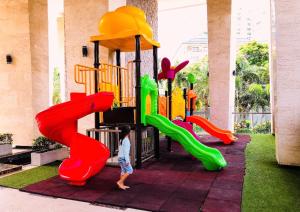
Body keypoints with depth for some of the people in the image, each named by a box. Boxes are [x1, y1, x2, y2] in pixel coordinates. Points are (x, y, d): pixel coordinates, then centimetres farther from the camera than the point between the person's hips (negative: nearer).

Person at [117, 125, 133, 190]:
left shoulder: (121, 139, 11)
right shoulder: (126, 140, -16)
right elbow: (126, 151, -19)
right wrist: (127, 160, -18)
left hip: (120, 157, 9)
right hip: (123, 158, -9)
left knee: (123, 171, 14)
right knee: (129, 170, -3)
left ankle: (121, 184, 17)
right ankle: (120, 182, -5)